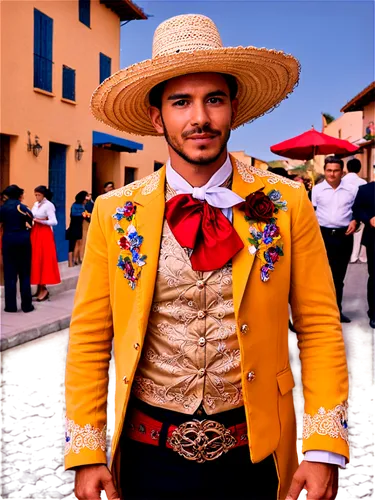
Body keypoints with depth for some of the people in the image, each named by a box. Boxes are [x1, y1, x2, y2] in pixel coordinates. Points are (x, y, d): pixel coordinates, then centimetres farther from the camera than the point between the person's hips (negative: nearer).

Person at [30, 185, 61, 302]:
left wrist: (40, 221, -20)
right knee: (36, 260, 6)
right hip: (35, 233, 7)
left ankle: (44, 289, -2)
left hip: (45, 234, -7)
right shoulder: (36, 204, 13)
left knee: (44, 260, -6)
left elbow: (54, 222, -17)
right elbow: (32, 217, 12)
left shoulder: (49, 205, -10)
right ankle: (40, 288, 13)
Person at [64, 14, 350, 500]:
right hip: (148, 456, 1)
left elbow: (320, 328, -4)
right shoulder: (115, 214, -4)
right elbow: (90, 338, -2)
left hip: (253, 456, 0)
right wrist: (86, 457, -4)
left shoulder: (286, 205, -6)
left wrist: (324, 451, -9)